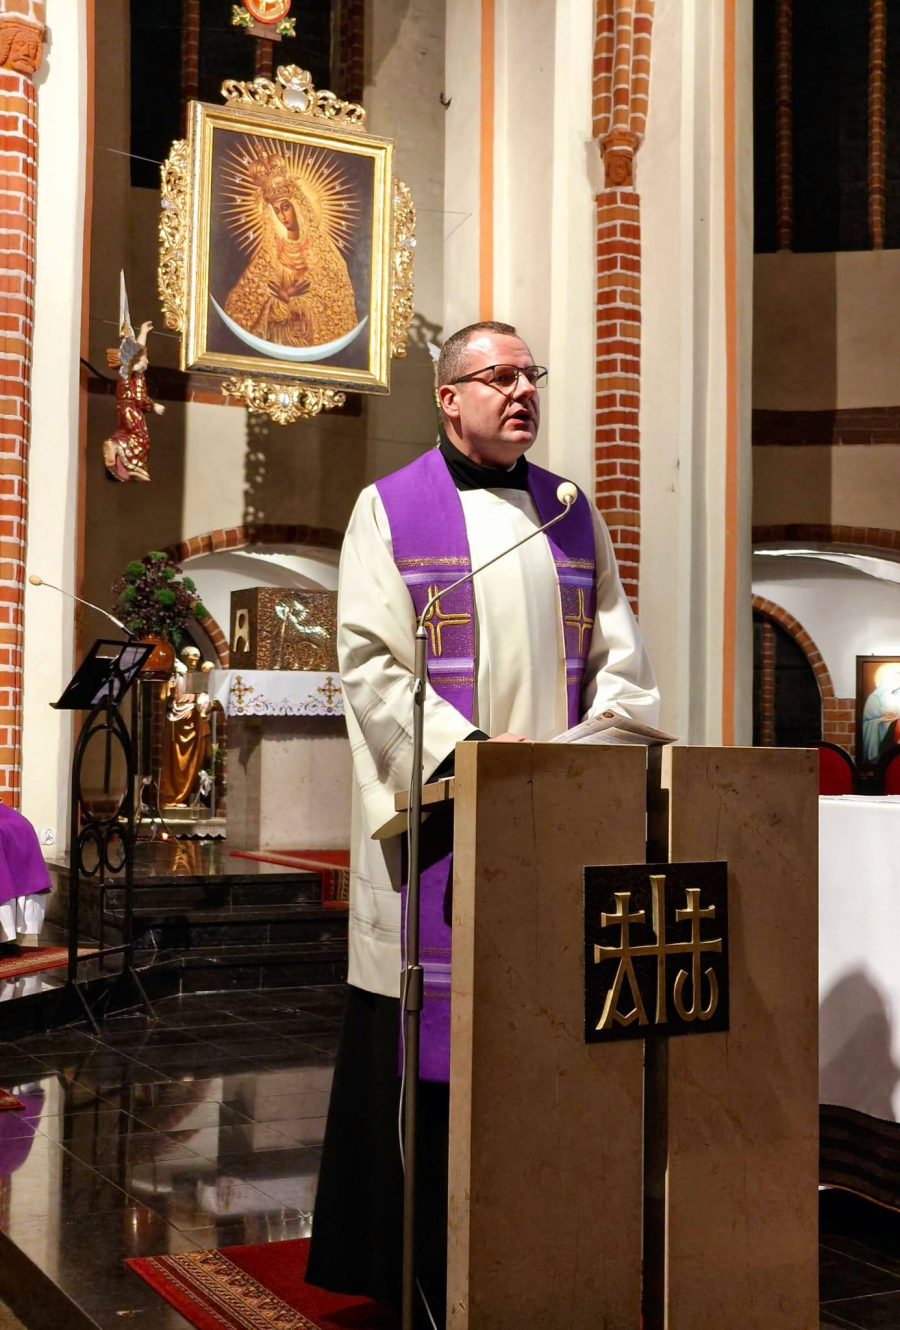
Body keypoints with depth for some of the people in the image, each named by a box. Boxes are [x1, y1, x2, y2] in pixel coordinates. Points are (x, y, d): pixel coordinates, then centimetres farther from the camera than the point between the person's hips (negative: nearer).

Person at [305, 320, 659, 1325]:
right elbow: (370, 659, -6)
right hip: (437, 815, -4)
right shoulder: (391, 509, 3)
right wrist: (467, 746, -18)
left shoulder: (572, 515, 15)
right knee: (431, 1036, -1)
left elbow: (618, 657, 11)